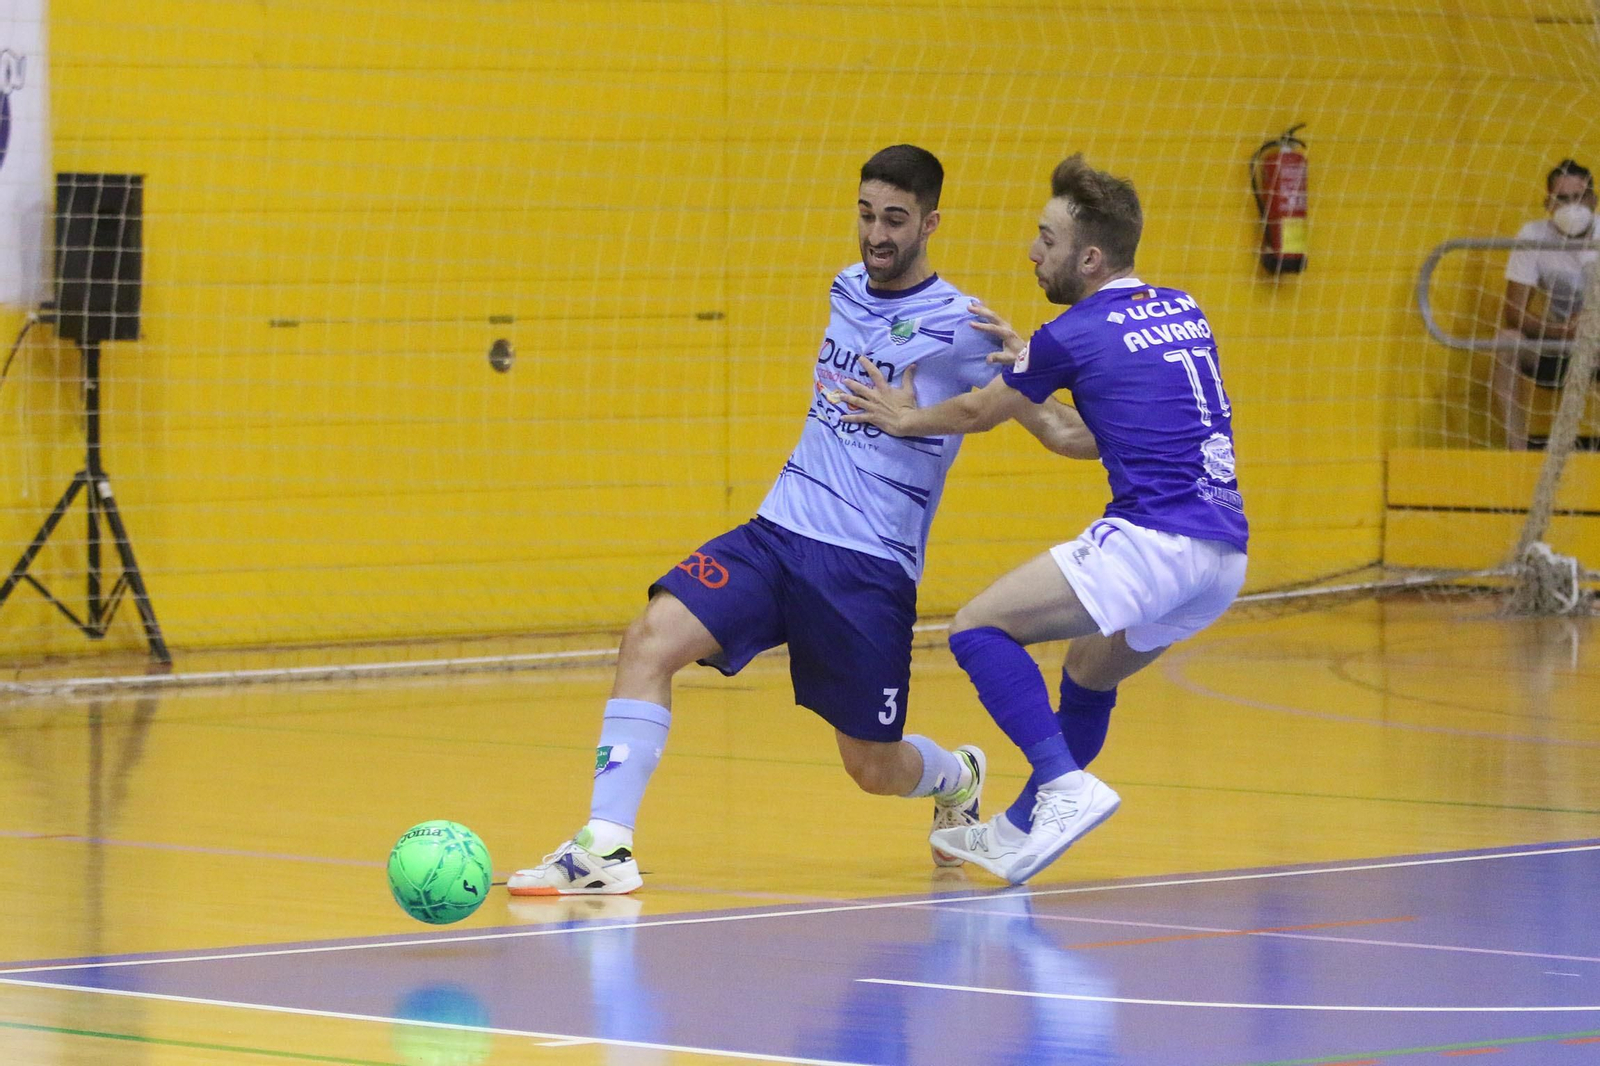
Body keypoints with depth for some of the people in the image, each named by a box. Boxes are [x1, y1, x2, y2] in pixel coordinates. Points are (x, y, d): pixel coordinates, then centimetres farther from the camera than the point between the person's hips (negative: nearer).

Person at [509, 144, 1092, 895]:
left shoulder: (960, 327, -9)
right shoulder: (846, 290, 10)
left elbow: (1056, 429, -11)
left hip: (870, 566, -5)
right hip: (778, 532, 5)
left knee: (873, 767, 4)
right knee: (651, 639, -18)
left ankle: (957, 778, 41)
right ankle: (605, 846, -19)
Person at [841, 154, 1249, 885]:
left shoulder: (1074, 335, -3)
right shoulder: (1180, 311, 17)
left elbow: (979, 413, 13)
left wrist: (907, 419, 30)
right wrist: (1028, 362, 26)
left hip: (1154, 537, -9)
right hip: (1226, 553, 9)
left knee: (979, 627, -2)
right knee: (1089, 672, 28)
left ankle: (1066, 787, -14)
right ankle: (1021, 831, 38)